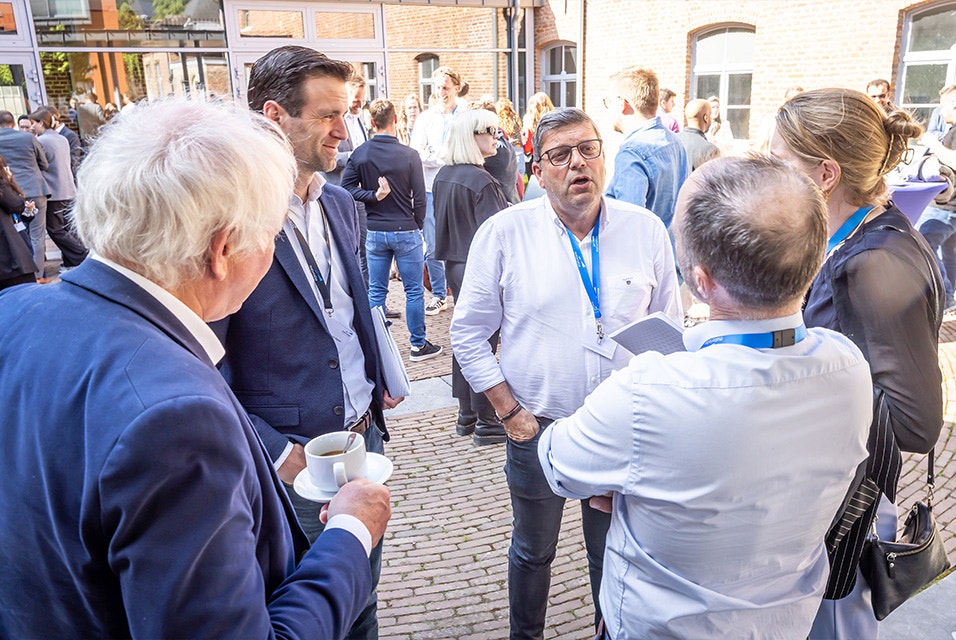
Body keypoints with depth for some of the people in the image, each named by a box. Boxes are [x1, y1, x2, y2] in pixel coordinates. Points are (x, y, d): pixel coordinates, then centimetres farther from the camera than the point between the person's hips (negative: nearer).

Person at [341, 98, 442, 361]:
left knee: (376, 291, 11)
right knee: (414, 290, 7)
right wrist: (417, 226, 7)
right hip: (406, 231, -3)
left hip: (375, 232, 3)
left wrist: (374, 195, -8)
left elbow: (348, 187, -6)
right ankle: (418, 345, 14)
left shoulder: (359, 154, -1)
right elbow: (419, 197, -6)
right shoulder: (409, 155, -9)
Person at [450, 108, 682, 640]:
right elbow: (469, 332, -4)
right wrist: (510, 412, -8)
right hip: (538, 428, -1)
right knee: (533, 552, 19)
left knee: (615, 553, 18)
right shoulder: (504, 232, -8)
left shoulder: (646, 230, -3)